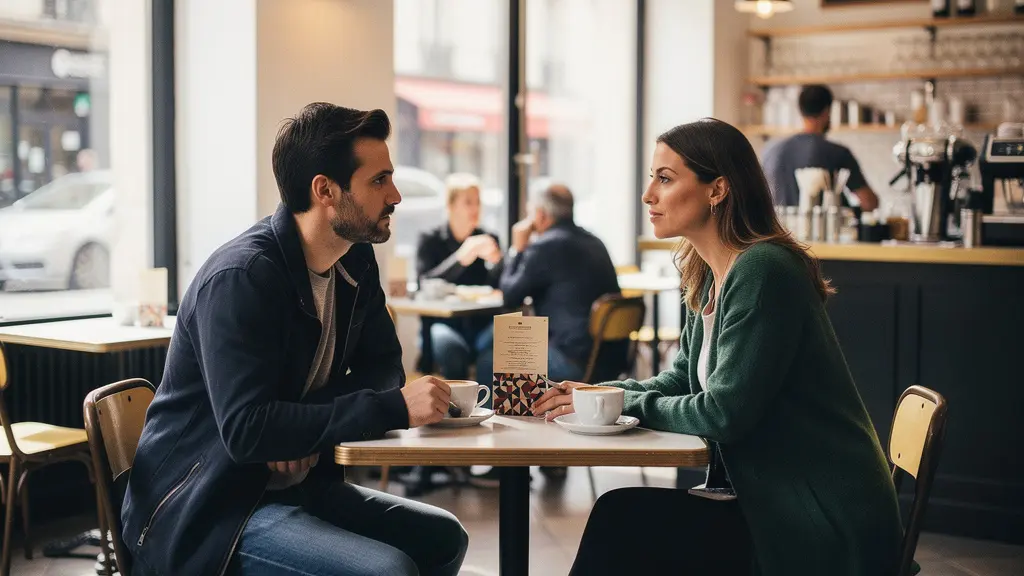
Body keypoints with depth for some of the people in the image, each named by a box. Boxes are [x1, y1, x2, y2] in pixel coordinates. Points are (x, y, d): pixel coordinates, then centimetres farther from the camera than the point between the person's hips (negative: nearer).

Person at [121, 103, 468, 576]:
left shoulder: (355, 261, 3)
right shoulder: (241, 278, -23)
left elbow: (382, 364, 9)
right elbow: (246, 431, -29)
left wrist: (307, 424, -13)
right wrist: (394, 409, -30)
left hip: (293, 485, 9)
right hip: (204, 511, -8)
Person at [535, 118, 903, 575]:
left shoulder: (762, 272, -19)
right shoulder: (708, 279, 10)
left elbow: (724, 413, -22)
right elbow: (680, 381, 15)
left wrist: (622, 404, -10)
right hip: (769, 504, 8)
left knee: (622, 519, -17)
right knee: (620, 517, -7)